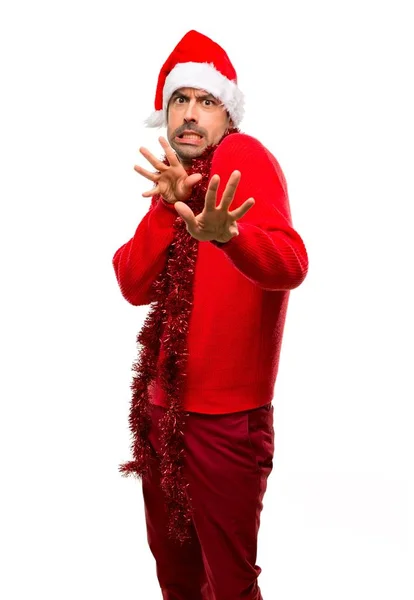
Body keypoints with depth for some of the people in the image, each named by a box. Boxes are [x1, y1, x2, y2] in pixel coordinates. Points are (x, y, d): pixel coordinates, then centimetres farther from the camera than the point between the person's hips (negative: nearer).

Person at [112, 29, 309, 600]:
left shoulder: (244, 157, -12)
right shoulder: (179, 182, 10)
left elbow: (289, 265, -29)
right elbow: (134, 286, -1)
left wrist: (226, 235, -48)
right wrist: (167, 205, -14)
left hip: (225, 417, -7)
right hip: (162, 408, 8)